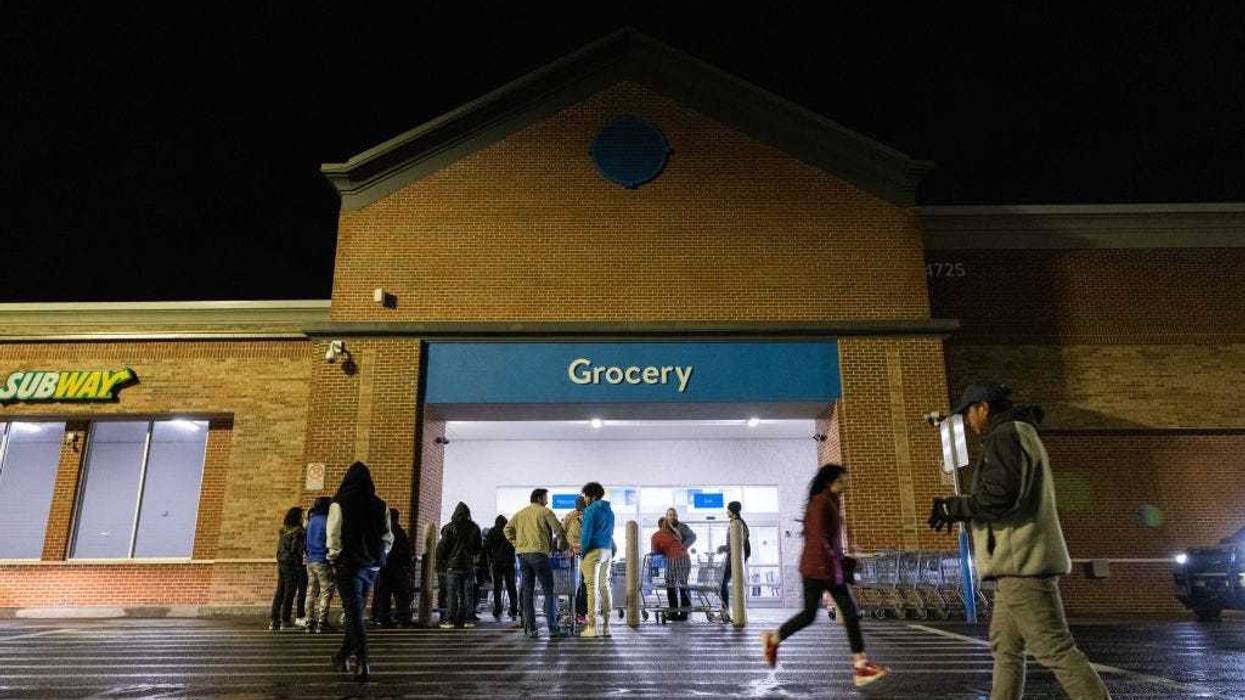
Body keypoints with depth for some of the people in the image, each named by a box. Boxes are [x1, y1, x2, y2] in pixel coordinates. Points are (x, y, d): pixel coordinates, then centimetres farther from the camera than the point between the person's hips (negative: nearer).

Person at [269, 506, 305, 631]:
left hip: (281, 563, 7)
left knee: (279, 591, 10)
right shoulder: (297, 531, -13)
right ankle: (285, 619, 2)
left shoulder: (282, 530, 10)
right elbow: (295, 549, -16)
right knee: (289, 592, 0)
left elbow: (279, 548, 12)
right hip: (292, 564, -7)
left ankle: (274, 619, 9)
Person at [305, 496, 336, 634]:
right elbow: (331, 541, -14)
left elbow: (307, 541, 17)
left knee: (312, 592, 11)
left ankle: (310, 623, 13)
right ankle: (321, 624, -7)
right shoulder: (326, 521, -12)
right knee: (326, 592, -4)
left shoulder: (311, 521, 12)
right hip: (322, 561, -8)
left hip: (310, 560, 8)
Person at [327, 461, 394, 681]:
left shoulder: (340, 504, -8)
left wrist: (335, 559, 0)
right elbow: (388, 537, 6)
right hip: (372, 566, 4)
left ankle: (362, 664, -9)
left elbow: (333, 536, -11)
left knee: (354, 614, -2)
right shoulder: (380, 506, 4)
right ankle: (345, 655, 30)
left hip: (349, 565, -4)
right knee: (355, 612, 19)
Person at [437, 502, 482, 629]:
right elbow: (479, 547, 10)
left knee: (452, 593, 0)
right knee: (467, 593, 7)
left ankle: (452, 620, -3)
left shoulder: (450, 528, -7)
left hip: (453, 565, -3)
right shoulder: (474, 528, 3)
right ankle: (466, 619, 6)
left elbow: (442, 546, -7)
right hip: (469, 565, 3)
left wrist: (440, 557, 12)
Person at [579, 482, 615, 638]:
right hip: (607, 551, 7)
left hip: (593, 551, -7)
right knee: (605, 586, 10)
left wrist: (582, 550, -3)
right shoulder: (609, 511, 14)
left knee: (592, 587, -5)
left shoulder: (590, 510, -10)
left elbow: (586, 533, -13)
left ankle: (592, 626, -5)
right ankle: (606, 626, 12)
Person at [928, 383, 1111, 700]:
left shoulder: (1005, 436, -10)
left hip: (1021, 561, -11)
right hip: (1023, 562, 11)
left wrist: (953, 507, -9)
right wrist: (960, 511, 18)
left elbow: (999, 497, -22)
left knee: (1055, 650, -8)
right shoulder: (1022, 435, 23)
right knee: (1005, 649, 13)